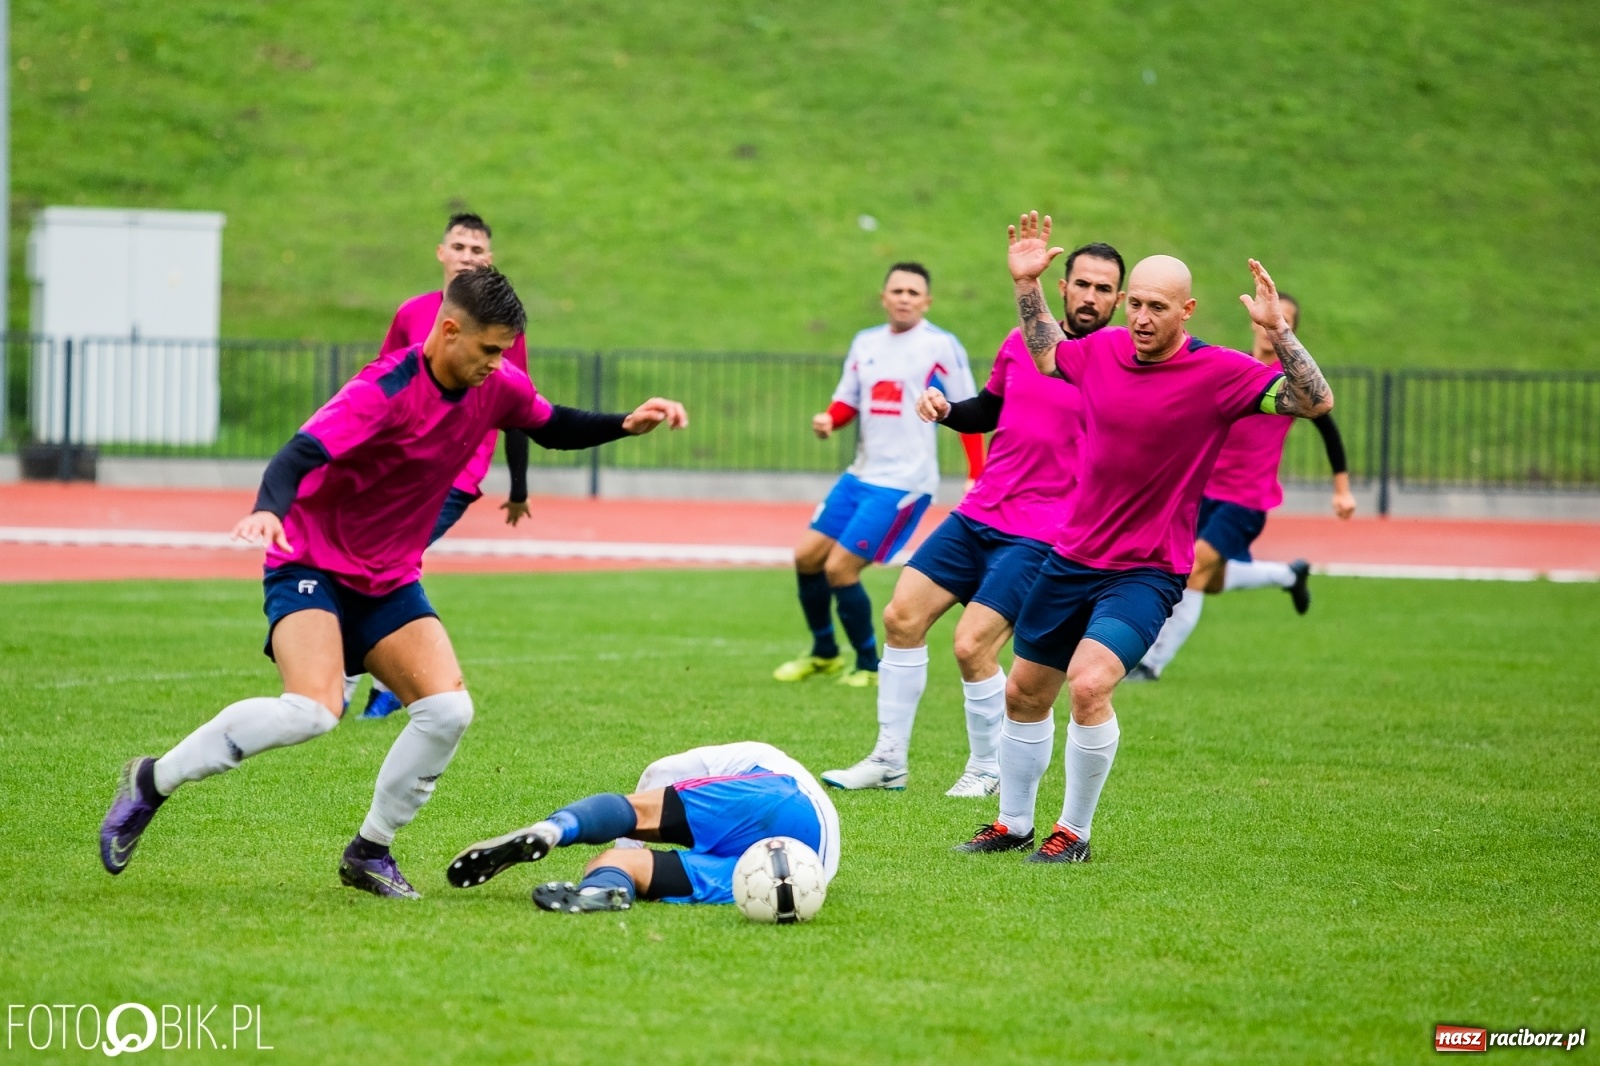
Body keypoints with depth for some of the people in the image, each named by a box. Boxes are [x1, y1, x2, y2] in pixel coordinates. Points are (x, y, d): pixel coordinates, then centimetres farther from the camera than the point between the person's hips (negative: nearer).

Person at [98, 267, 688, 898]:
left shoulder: (497, 387, -4)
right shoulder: (385, 391, -26)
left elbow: (553, 429, 17)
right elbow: (301, 455, -38)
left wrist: (626, 424, 2)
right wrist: (269, 510, -58)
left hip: (391, 581, 7)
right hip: (312, 566, -7)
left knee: (449, 709, -13)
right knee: (313, 710, -28)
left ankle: (369, 852, 6)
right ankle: (152, 782, -11)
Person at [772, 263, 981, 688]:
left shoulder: (941, 346, -9)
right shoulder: (866, 343, 9)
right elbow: (847, 402, 16)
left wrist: (977, 478, -15)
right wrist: (828, 420, -8)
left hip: (903, 483, -7)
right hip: (860, 475, 7)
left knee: (839, 569, -11)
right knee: (807, 557, 8)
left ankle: (869, 666, 6)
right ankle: (824, 654, 27)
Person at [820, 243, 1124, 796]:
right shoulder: (1021, 343, 8)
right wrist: (944, 408, 5)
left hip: (1041, 534, -6)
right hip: (977, 516, 6)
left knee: (972, 646, -15)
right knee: (902, 615, 2)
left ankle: (987, 770, 7)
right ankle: (888, 760, 13)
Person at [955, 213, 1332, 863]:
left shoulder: (1218, 373, -14)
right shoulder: (1103, 350, 0)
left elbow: (1317, 402, -21)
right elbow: (1045, 352, 24)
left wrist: (1277, 331, -32)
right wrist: (1026, 284, 13)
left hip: (1148, 571, -6)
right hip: (1072, 558, 6)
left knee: (1089, 684, -26)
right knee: (1023, 693, 14)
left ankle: (1074, 832, -7)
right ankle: (1013, 825, 34)